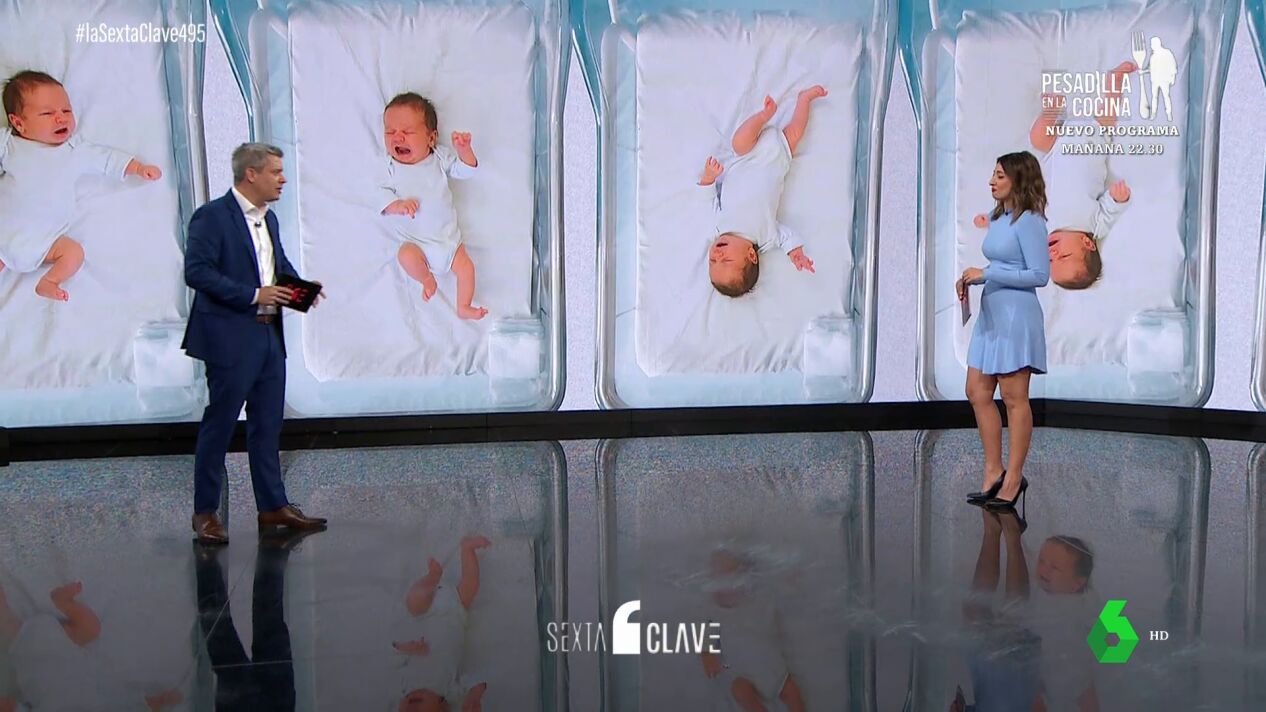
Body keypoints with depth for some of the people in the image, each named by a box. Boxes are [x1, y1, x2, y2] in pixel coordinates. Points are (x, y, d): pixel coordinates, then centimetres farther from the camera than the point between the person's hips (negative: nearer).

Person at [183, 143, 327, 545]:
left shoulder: (268, 219, 15)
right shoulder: (212, 216, -10)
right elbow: (197, 271, -19)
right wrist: (254, 295, -21)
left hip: (270, 336, 8)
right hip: (231, 338, -8)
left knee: (267, 425, 12)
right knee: (219, 424, 0)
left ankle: (273, 507, 20)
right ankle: (205, 512, 11)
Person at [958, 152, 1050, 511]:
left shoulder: (1029, 221, -13)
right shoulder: (997, 218, 12)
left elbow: (1039, 275, -17)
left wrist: (986, 274, -17)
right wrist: (972, 278, 3)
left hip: (1016, 316, -9)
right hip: (991, 314, 9)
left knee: (1014, 399, 1)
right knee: (977, 393, 10)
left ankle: (1013, 480, 11)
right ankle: (994, 473, 20)